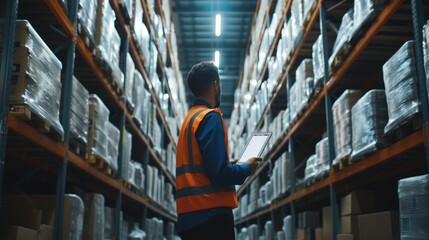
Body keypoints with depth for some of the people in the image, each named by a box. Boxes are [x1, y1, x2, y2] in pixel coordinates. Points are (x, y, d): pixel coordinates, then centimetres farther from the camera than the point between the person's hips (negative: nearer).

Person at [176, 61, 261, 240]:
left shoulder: (189, 119, 16)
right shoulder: (210, 117, -10)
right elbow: (219, 173, -18)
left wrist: (229, 164, 21)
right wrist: (247, 167, -1)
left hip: (190, 215, 9)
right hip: (210, 213, -9)